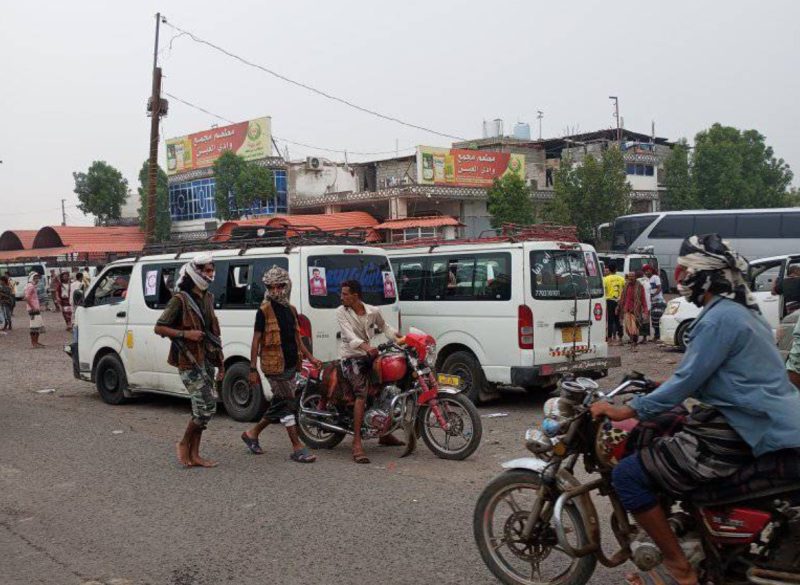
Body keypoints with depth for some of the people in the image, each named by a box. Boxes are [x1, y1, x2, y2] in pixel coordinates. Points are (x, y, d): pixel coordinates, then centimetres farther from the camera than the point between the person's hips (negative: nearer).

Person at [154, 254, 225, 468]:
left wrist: (220, 362, 17)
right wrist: (185, 334, -21)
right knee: (207, 405, -12)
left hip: (206, 360, 8)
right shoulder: (180, 299, -10)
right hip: (189, 361, -8)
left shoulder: (207, 298, 14)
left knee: (201, 408, 9)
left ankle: (194, 455, 16)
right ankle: (184, 444, 8)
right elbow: (159, 328, -9)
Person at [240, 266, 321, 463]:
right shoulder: (264, 311, -7)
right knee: (288, 403, -8)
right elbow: (256, 340, -9)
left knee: (279, 405, 14)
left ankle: (252, 434, 30)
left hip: (291, 364, 8)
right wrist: (253, 369, -12)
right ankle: (297, 448, -4)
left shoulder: (291, 310, 14)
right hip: (274, 365, -8)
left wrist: (309, 357, 17)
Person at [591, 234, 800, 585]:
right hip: (754, 419, 10)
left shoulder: (719, 319, -17)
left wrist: (626, 411, -13)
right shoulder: (740, 311, 14)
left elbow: (686, 382, -19)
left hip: (733, 431, -10)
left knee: (628, 476, -10)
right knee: (647, 432, 20)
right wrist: (647, 399, 27)